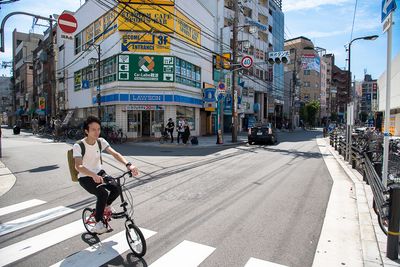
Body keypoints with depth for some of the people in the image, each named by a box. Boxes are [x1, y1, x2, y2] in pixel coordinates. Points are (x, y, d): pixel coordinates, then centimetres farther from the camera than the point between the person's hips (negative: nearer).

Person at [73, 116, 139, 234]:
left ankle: (106, 206, 16)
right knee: (103, 193, -29)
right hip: (85, 177, -5)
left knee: (116, 189, -18)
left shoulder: (101, 141, -8)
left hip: (99, 173, 5)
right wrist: (93, 175, -54)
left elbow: (115, 154, -19)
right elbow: (78, 166, -35)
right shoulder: (78, 146, -21)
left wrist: (128, 165, -37)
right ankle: (98, 224, -7)